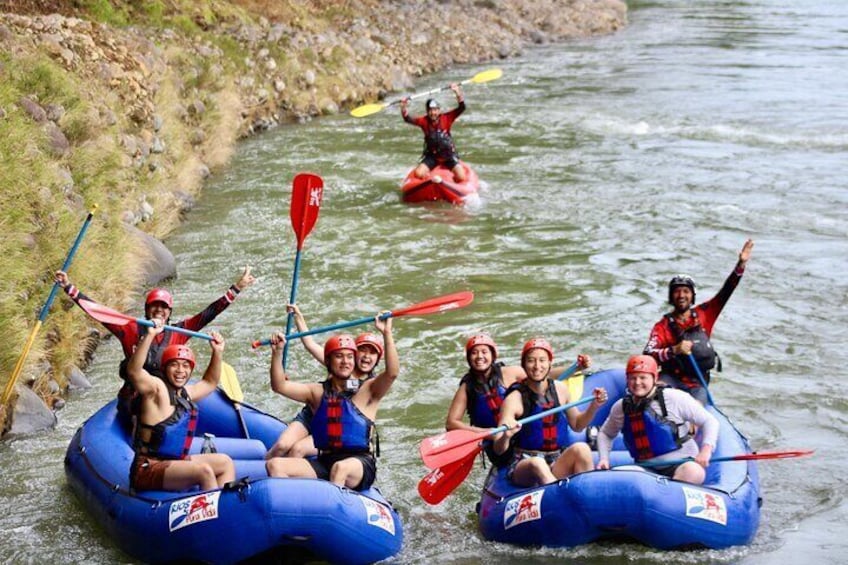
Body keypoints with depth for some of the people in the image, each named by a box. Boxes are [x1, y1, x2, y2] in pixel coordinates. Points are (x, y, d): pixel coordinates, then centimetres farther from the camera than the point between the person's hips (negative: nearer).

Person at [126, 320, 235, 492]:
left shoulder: (185, 394, 14)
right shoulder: (157, 389, -11)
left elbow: (209, 382, 34)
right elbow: (134, 371, -30)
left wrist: (217, 353, 21)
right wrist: (149, 335, -39)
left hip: (175, 462, 10)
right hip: (148, 470, -10)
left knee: (225, 462, 12)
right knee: (204, 471, -28)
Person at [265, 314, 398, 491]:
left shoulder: (367, 391, 2)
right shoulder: (318, 392, 14)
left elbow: (392, 373, -15)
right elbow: (280, 385, 6)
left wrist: (387, 334, -22)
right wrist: (277, 352, -7)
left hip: (360, 466, -4)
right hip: (324, 463, 5)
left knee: (340, 468, -39)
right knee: (274, 464, -15)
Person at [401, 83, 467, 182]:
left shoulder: (446, 118, -9)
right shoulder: (424, 121, -6)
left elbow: (461, 108, -17)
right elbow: (408, 119, -17)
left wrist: (458, 92, -30)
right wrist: (404, 107, -34)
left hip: (448, 155, -1)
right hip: (432, 156, 1)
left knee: (462, 178, -16)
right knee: (418, 174, -22)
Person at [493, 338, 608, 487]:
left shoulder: (560, 389, 7)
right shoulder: (514, 399, -8)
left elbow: (577, 425, 22)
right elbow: (499, 450, -11)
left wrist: (594, 406, 6)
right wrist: (506, 436, -33)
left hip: (558, 466, 4)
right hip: (525, 469, -4)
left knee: (581, 449, -26)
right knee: (538, 464, -37)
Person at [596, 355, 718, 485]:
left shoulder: (674, 398, -8)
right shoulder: (621, 407, 5)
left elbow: (709, 421, -4)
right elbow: (605, 434, 22)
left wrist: (706, 449, -19)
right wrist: (603, 459, 5)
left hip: (681, 464, -4)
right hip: (647, 470, 4)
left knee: (693, 471, -38)